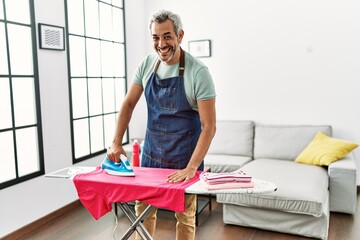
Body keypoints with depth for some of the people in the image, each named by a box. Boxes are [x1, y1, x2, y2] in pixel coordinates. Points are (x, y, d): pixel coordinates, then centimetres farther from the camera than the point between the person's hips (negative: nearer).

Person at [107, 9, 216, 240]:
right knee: (143, 208, 15)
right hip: (151, 152, 5)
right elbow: (129, 103, 4)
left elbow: (209, 126, -20)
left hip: (184, 156, -4)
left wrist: (191, 168, -26)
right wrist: (116, 143, -5)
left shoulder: (198, 72, -19)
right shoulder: (147, 65, -3)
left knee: (185, 215, 10)